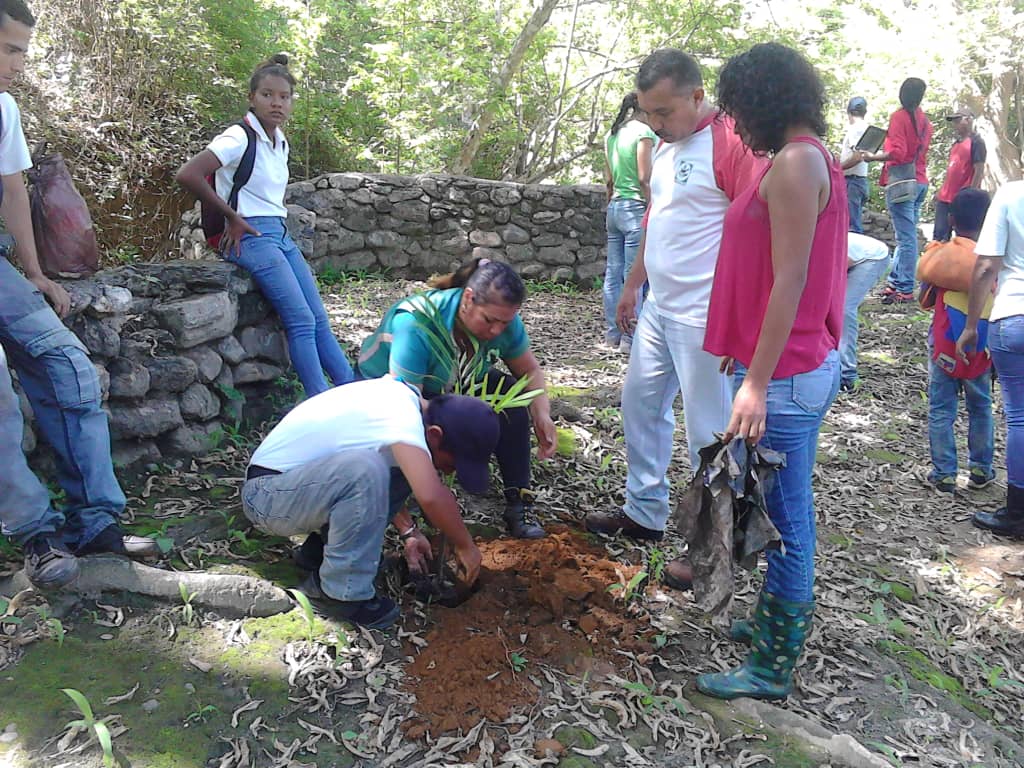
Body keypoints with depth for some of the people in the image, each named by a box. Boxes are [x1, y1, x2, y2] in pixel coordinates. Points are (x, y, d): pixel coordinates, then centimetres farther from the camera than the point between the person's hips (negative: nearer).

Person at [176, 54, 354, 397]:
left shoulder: (281, 142, 13)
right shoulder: (239, 138, -11)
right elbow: (187, 175, -20)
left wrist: (276, 222, 8)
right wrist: (232, 217, -14)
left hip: (281, 234, 8)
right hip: (251, 237, -8)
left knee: (319, 319, 4)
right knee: (302, 321, -15)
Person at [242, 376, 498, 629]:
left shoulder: (404, 397, 1)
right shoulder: (401, 417, -26)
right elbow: (431, 496, -39)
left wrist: (408, 532, 11)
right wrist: (465, 546, -22)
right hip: (267, 493, -9)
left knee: (406, 468, 2)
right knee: (364, 469, -34)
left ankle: (323, 547, 9)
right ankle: (343, 594, -16)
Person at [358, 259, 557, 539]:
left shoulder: (503, 318, -20)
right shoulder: (416, 325, -38)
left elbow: (529, 370, -7)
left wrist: (543, 416, -25)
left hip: (451, 386, 5)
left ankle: (518, 503, -14)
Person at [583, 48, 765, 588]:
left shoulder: (730, 143, -15)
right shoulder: (665, 144, 13)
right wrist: (631, 287, 24)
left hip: (705, 316, -9)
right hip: (659, 309, 9)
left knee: (708, 433, 0)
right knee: (641, 405, 17)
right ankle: (645, 512, 34)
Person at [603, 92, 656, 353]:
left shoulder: (612, 134, 14)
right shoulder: (643, 131, -8)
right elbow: (644, 177, -14)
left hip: (614, 207, 8)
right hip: (636, 207, -8)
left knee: (613, 273, 9)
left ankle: (612, 333, 15)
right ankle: (629, 338, -4)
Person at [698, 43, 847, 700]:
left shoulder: (795, 162, -15)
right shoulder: (814, 159, 15)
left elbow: (789, 278, -21)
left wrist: (758, 381, -20)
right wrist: (750, 353, 20)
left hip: (785, 374, -10)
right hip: (809, 363, 10)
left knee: (784, 520, 0)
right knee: (790, 513, 20)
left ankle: (773, 668, 14)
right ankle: (787, 621, 37)